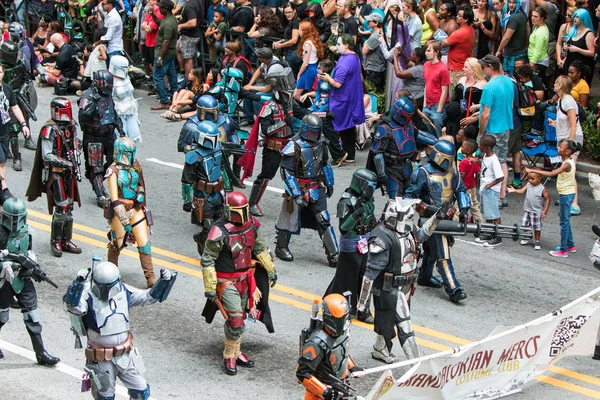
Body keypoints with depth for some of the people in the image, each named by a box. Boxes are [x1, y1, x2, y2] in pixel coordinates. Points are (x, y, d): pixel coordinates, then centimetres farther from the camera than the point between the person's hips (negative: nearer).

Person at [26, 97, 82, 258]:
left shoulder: (71, 126, 7)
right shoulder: (50, 129, -18)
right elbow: (47, 155, -20)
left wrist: (76, 167, 12)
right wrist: (67, 163, -20)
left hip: (69, 172, 8)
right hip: (55, 173, -8)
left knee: (69, 207, 12)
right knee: (61, 208, -10)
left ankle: (66, 240, 22)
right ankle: (55, 242, 4)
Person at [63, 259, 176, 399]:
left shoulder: (123, 292, -5)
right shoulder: (88, 297, -20)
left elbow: (149, 296, 4)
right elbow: (74, 307, -41)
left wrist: (164, 281, -10)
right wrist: (78, 284, -52)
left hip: (126, 355, 4)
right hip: (101, 360, -4)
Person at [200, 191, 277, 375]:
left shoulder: (251, 224, -3)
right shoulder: (219, 231, -23)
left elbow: (260, 248, 13)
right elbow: (207, 260, -18)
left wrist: (271, 270, 15)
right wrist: (210, 288, -17)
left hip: (245, 278, 7)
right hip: (226, 282, -7)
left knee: (239, 317, 18)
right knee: (235, 321, -10)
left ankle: (236, 352, 33)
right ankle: (229, 357, 8)